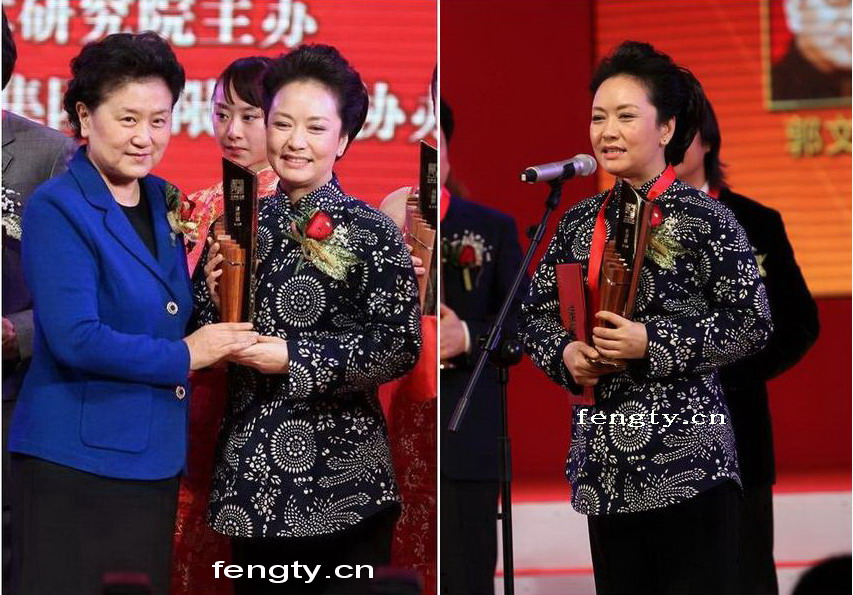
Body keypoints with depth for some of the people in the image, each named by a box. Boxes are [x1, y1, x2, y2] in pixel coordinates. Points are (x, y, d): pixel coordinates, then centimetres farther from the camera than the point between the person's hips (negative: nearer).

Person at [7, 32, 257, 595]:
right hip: (77, 462, -7)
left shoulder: (163, 200, 11)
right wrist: (183, 356, -12)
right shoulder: (56, 208, -12)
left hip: (155, 457, 7)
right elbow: (76, 339, -21)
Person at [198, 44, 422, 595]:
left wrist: (294, 358, -16)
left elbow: (402, 345, -12)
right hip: (251, 472, 4)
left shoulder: (373, 232, -5)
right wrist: (214, 297, -8)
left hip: (342, 477, -4)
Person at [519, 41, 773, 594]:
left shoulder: (707, 219, -6)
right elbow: (538, 314, 16)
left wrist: (652, 344, -16)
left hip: (687, 453, -5)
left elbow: (753, 324, -9)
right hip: (605, 461, 6)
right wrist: (565, 354, -6)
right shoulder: (579, 222, 10)